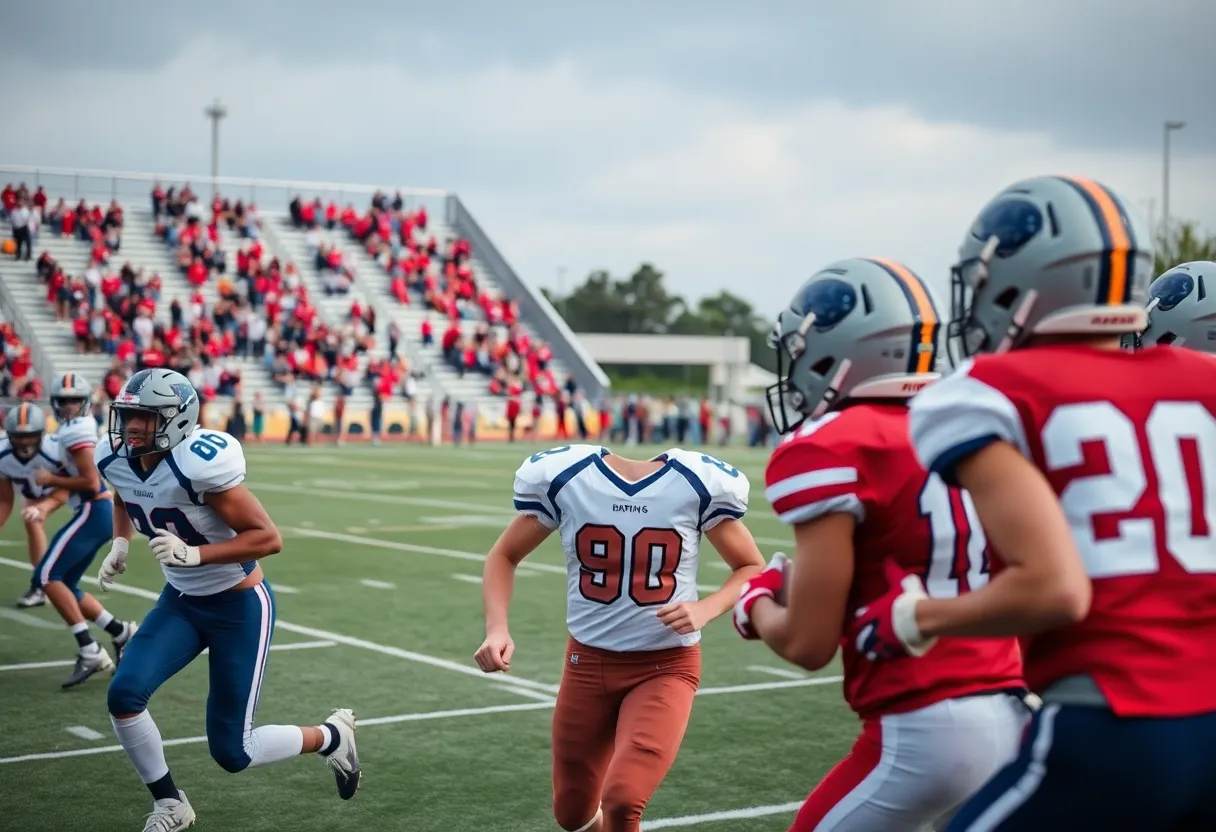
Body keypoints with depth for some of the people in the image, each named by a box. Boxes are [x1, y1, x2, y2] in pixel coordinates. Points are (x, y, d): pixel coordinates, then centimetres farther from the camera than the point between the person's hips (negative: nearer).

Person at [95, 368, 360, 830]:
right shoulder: (115, 459, -8)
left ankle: (331, 737, 27)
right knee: (124, 695, -14)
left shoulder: (199, 463, -30)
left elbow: (268, 538, -27)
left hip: (239, 607, -6)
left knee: (232, 753, -2)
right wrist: (120, 543, 3)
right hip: (181, 601, 7)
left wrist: (194, 553, -35)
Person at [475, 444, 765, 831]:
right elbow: (505, 555, 5)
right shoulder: (561, 474, -7)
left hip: (665, 667, -3)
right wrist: (497, 627, -12)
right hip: (589, 663, 3)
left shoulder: (699, 482, -11)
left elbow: (752, 568, 2)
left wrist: (705, 609, -18)